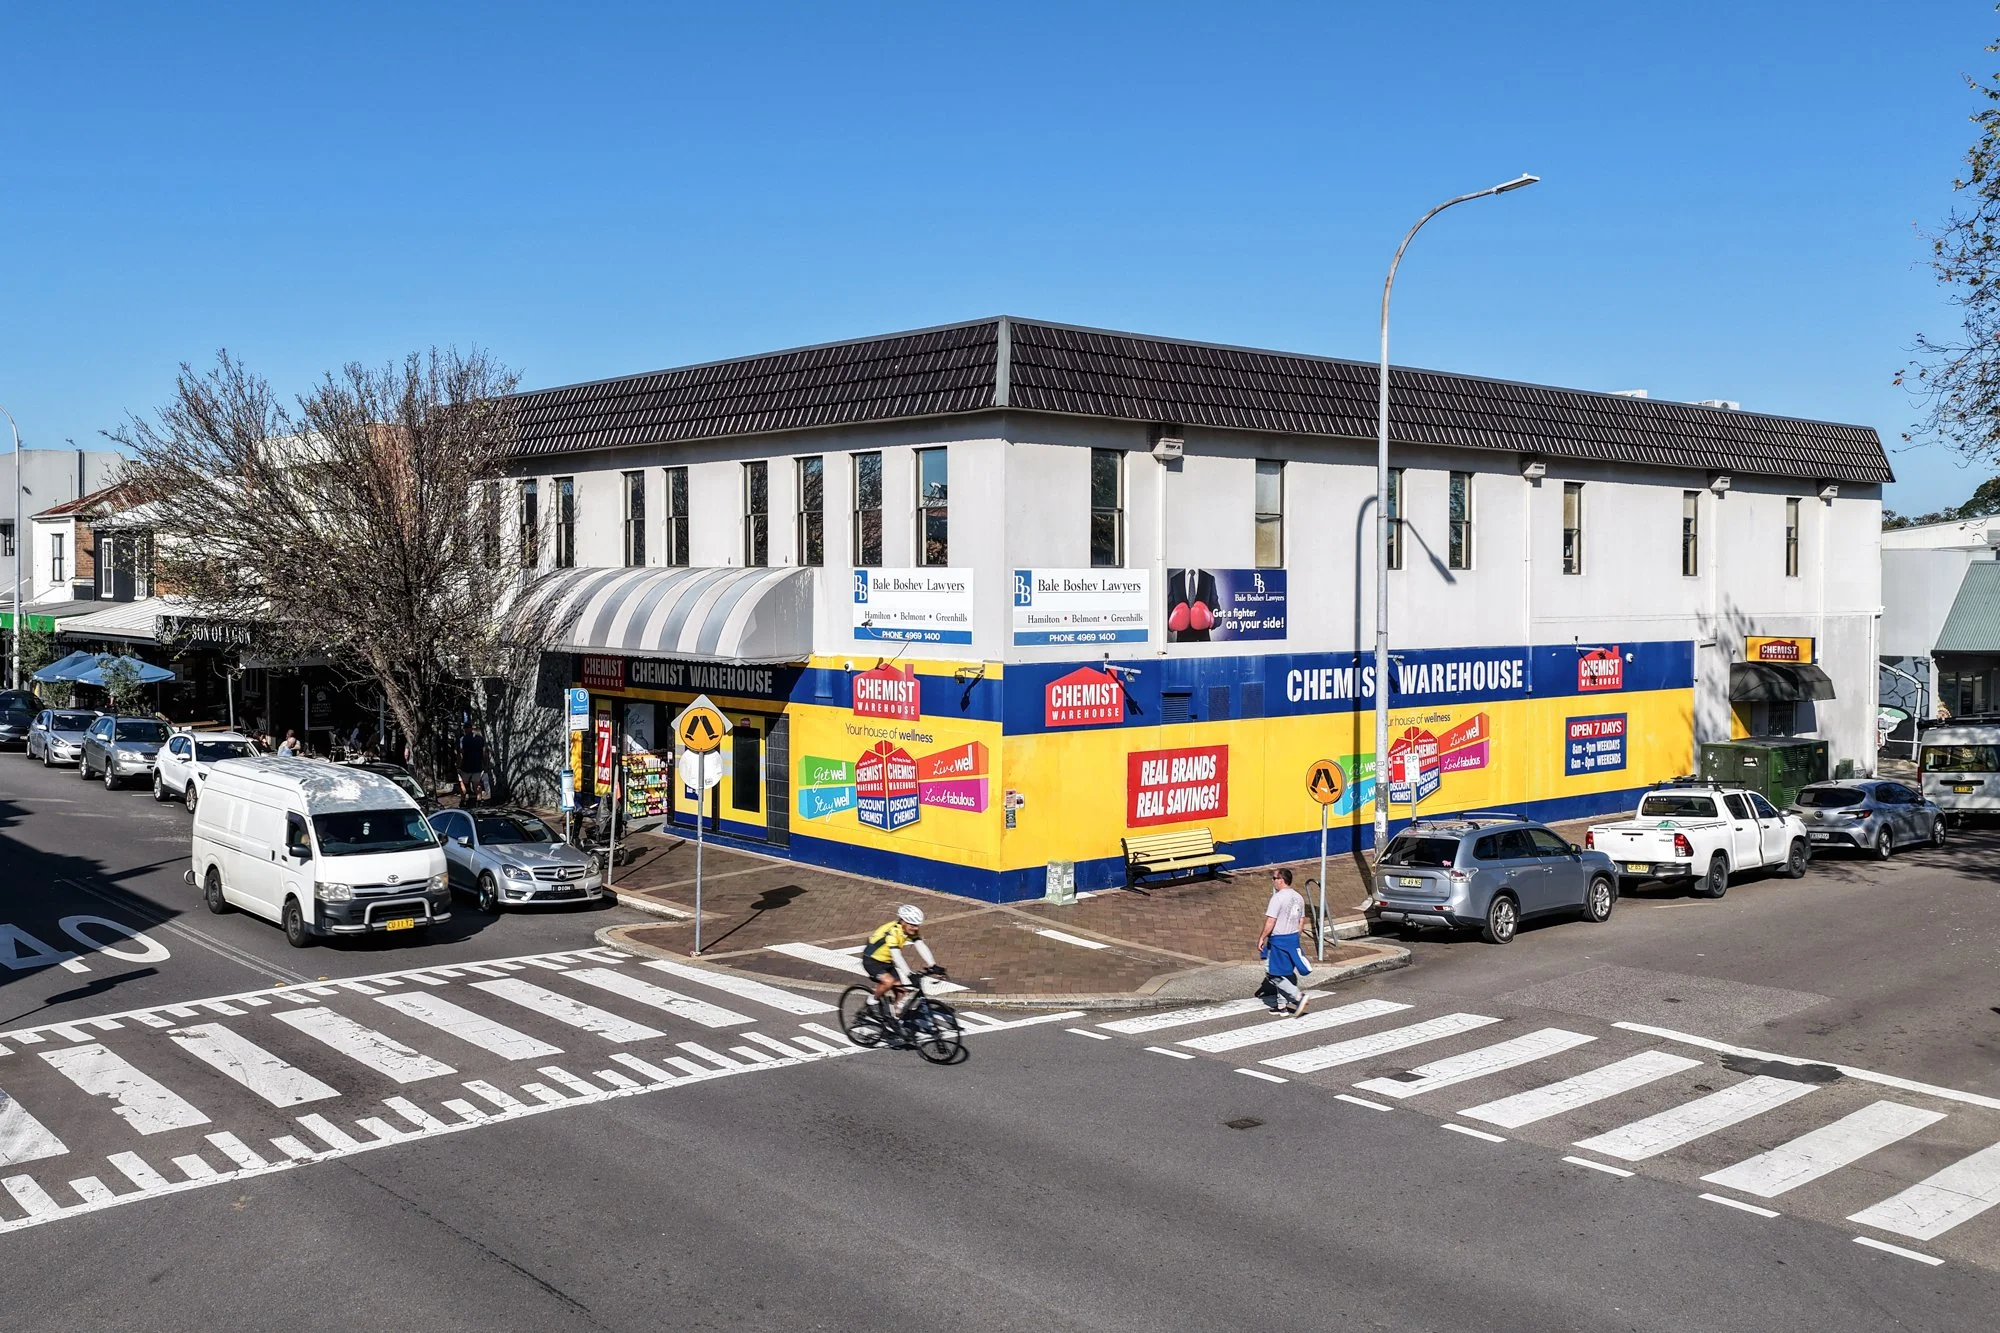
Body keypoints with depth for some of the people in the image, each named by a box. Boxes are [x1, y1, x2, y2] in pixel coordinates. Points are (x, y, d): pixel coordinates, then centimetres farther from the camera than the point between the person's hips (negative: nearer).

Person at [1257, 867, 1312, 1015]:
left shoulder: (1278, 898, -18)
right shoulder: (1298, 897, 7)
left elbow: (1270, 922, -20)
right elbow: (1301, 921, 14)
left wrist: (1261, 938, -11)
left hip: (1278, 940, -8)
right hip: (1293, 938, 8)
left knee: (1273, 974, 1)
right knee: (1285, 973, 17)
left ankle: (1298, 996, -8)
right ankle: (1283, 1005, 21)